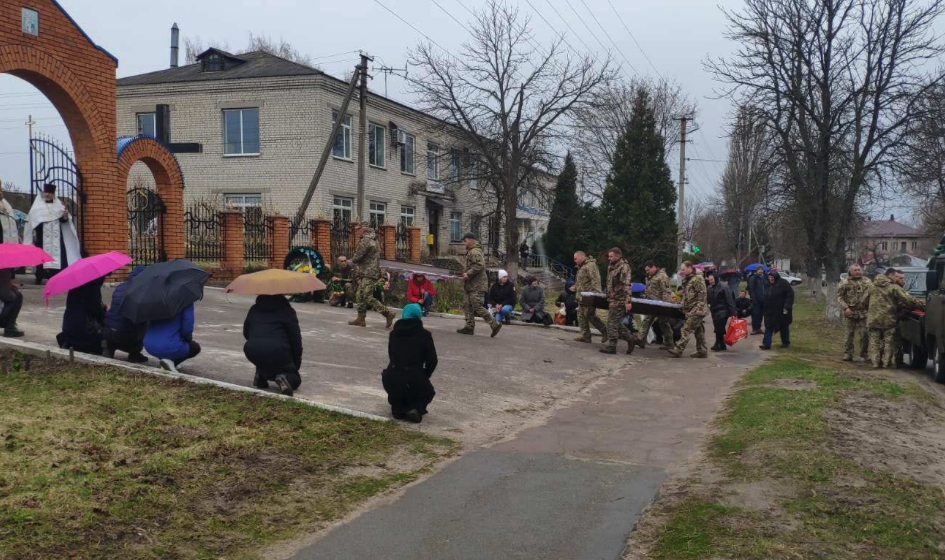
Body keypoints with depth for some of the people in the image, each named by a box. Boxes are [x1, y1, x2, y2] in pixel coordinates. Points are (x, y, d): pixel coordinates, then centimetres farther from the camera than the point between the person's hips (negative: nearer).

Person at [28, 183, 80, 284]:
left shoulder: (58, 205, 14)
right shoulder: (37, 205, 7)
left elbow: (63, 220, 9)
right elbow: (33, 220, 1)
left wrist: (65, 216, -14)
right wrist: (34, 232, -9)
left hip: (56, 235, 2)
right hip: (42, 235, -2)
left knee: (57, 252, -5)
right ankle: (39, 276, -4)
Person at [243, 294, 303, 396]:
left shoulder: (254, 309, 24)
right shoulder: (286, 310, 12)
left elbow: (246, 334, 29)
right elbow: (295, 337, 5)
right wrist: (297, 363, 11)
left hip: (252, 351, 4)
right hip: (277, 351, -4)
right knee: (294, 380, 15)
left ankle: (261, 374, 17)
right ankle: (284, 378, -19)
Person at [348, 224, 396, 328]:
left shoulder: (365, 241, -14)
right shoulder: (373, 242, 18)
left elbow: (357, 257, -16)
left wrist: (352, 261, 7)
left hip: (368, 274, -10)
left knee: (367, 297, -11)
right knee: (360, 296, 11)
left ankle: (388, 313, -11)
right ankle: (361, 319, 13)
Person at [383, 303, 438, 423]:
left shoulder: (394, 333, 12)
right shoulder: (424, 334, 2)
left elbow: (391, 356, 17)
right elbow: (432, 360, 2)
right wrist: (425, 375, 18)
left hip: (391, 379, 3)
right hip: (414, 379, -3)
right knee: (428, 392, 30)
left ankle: (398, 408, 12)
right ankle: (417, 408, -1)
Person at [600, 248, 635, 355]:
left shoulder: (624, 267, -13)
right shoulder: (611, 267, 16)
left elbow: (626, 285, -20)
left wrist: (628, 301, -26)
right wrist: (608, 296, 25)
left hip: (618, 300, -9)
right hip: (612, 299, 9)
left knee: (613, 323, -4)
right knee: (616, 323, 12)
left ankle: (611, 346, 3)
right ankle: (630, 339, 20)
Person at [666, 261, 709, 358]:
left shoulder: (698, 278, -12)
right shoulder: (686, 279, 18)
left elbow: (702, 294, -17)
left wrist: (699, 308, -21)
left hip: (696, 310, -10)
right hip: (690, 310, 10)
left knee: (687, 330, -11)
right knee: (699, 331, 11)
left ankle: (678, 350, -14)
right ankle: (702, 351, 15)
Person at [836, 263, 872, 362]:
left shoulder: (867, 281, 8)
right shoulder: (845, 283, 2)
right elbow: (839, 296, -1)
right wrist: (845, 307, -14)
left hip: (864, 312, 2)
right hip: (850, 313, -2)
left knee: (865, 334, 2)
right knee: (849, 334, 1)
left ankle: (864, 354, 15)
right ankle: (848, 354, 7)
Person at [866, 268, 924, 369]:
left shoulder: (873, 287, 8)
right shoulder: (894, 288, -9)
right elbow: (909, 300, -15)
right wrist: (924, 305, -10)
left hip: (873, 319, 4)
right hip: (888, 319, -4)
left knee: (874, 341, 8)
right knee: (889, 342, 6)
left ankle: (875, 362, 7)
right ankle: (887, 362, 7)